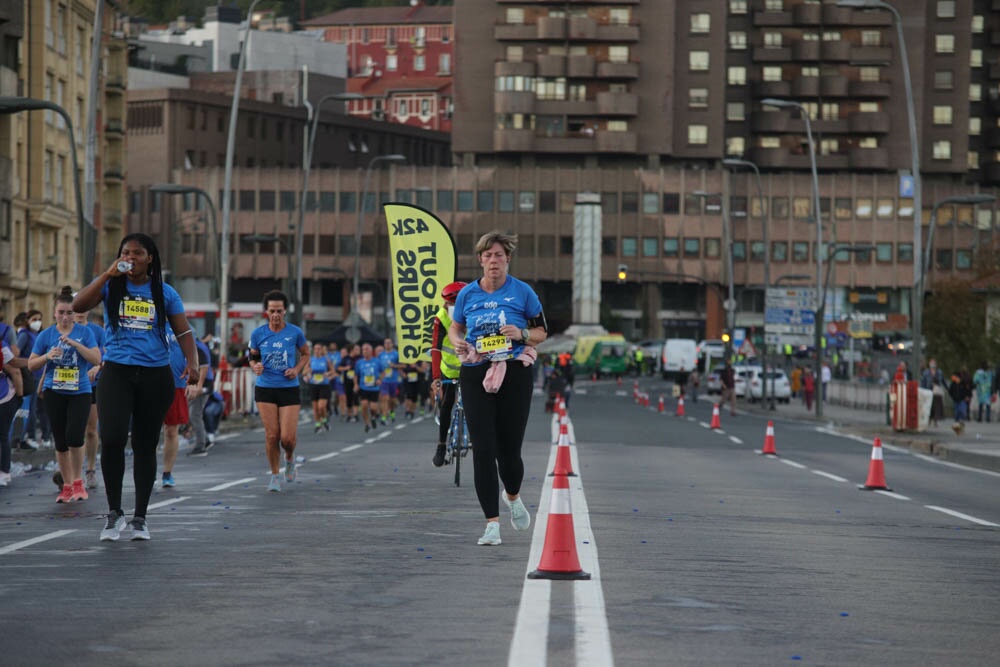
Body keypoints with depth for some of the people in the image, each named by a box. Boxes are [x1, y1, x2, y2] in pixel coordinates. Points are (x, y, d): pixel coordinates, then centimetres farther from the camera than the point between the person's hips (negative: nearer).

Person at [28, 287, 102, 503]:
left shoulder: (84, 332, 1)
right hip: (54, 393, 2)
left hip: (80, 392, -2)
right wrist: (47, 356, -11)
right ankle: (67, 486, 15)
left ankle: (78, 482, 1)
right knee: (60, 442, 5)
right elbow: (31, 365, 8)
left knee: (74, 437, -17)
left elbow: (96, 359, -7)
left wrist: (74, 344, -17)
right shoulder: (46, 335, 5)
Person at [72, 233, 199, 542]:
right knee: (112, 439, -18)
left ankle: (140, 517, 18)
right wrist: (108, 274, -17)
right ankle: (114, 512, -1)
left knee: (145, 445, 8)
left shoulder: (164, 293, 7)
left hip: (155, 375, 2)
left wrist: (192, 362, -11)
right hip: (116, 372, -2)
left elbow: (183, 331, 7)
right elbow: (78, 305, -11)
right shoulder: (110, 285, 4)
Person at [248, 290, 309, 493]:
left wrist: (297, 370, -4)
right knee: (271, 435, -6)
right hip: (265, 388, 1)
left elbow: (305, 354, 14)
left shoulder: (295, 332, -1)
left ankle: (290, 458, 28)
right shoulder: (258, 334, 0)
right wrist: (255, 367, -9)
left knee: (287, 438, -8)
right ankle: (275, 475, 12)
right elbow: (252, 357, 13)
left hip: (289, 388, -1)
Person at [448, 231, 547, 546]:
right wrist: (458, 343, -3)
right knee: (483, 449, -7)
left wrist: (522, 334, -12)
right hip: (476, 375, 1)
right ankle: (492, 524, -2)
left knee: (509, 449, 0)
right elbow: (455, 328, 19)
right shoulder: (468, 293, 6)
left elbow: (541, 332, 9)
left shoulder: (522, 291, 1)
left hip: (514, 374, -1)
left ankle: (512, 496, 35)